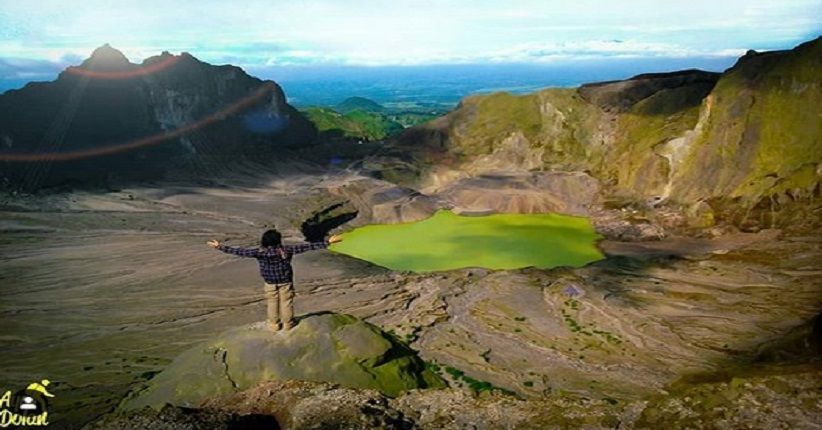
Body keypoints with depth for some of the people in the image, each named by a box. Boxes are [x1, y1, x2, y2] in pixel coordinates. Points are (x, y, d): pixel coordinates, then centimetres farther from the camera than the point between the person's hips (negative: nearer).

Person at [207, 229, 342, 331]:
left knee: (272, 304, 19)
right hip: (286, 282, 0)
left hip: (270, 283, 0)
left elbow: (240, 251, -22)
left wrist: (220, 247, -16)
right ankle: (288, 325, 27)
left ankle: (274, 325, 29)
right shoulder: (286, 250, -20)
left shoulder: (260, 252, -21)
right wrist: (327, 242, -20)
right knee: (286, 303, 16)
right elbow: (306, 246, -21)